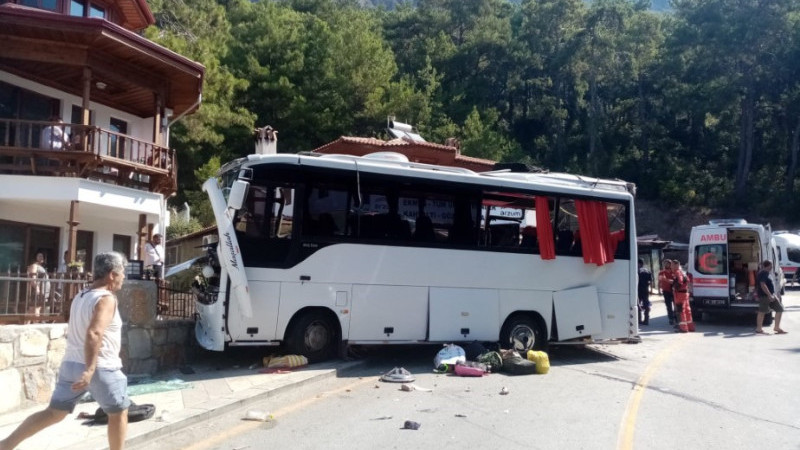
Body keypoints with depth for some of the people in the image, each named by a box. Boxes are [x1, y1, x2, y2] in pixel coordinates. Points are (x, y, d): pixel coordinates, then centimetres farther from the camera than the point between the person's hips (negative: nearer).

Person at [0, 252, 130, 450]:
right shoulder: (106, 299, -17)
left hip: (71, 364, 8)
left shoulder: (80, 296, 12)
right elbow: (94, 334, -30)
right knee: (119, 413, 10)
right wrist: (90, 369, -35)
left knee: (54, 413, 15)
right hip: (101, 368, -8)